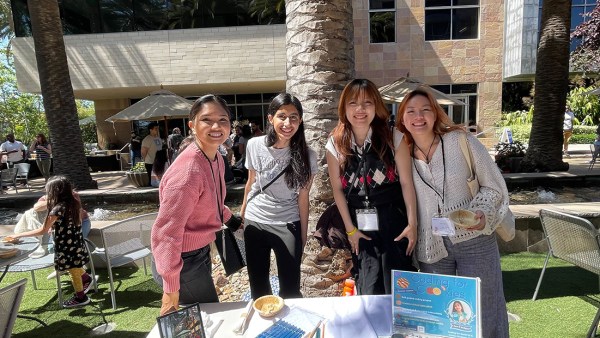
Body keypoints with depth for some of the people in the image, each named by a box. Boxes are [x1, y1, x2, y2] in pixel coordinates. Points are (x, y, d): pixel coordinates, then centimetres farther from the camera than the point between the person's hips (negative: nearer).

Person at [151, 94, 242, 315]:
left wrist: (229, 218, 22)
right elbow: (165, 234, -28)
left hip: (201, 252, 9)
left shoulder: (216, 158, -2)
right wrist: (170, 289, -23)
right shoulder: (187, 171, -31)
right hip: (183, 261, -9)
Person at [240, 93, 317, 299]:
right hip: (254, 222, 2)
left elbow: (303, 197, -7)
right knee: (258, 285, 20)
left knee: (290, 288, 10)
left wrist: (303, 234, -2)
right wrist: (242, 212, 15)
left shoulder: (306, 156, -13)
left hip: (288, 226, -2)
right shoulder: (254, 145, -8)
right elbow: (250, 182, 5)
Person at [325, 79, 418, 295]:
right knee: (369, 293, 8)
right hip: (360, 226, 1)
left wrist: (412, 223, -5)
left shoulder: (394, 138, -7)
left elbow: (406, 183, -4)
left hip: (393, 223, -1)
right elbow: (337, 189, 0)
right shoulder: (335, 144, -3)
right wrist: (350, 229, 0)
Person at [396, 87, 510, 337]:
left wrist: (483, 215, -20)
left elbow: (494, 186, -3)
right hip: (432, 249, 2)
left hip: (475, 241, -2)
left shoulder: (461, 140, -7)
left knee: (481, 316, 10)